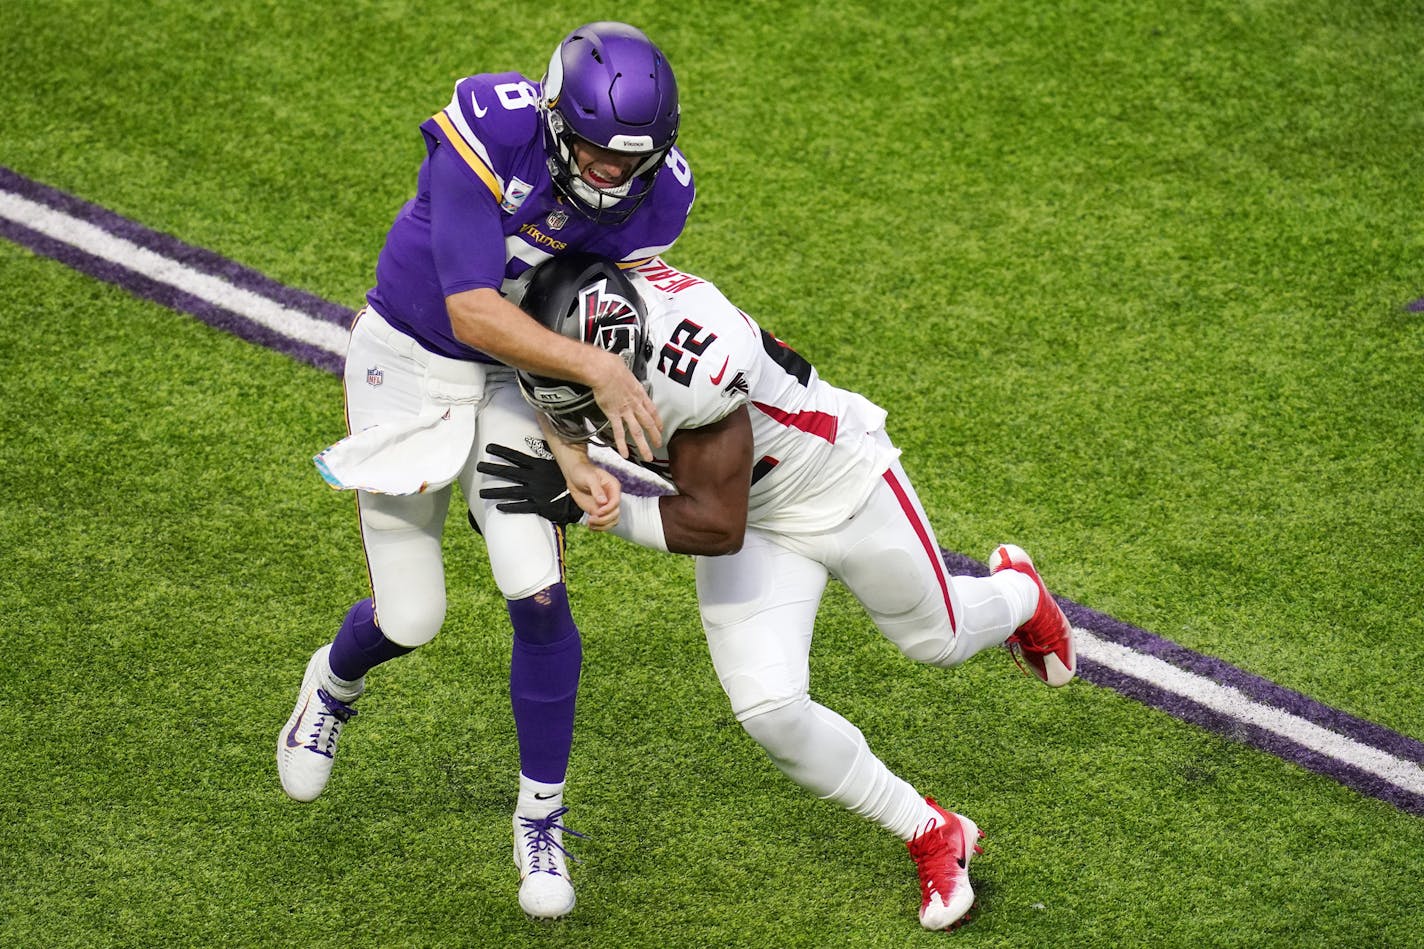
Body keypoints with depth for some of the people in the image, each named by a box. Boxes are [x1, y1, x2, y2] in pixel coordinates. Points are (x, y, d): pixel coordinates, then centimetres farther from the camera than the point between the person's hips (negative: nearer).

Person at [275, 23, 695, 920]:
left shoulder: (656, 192, -16)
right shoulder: (484, 138, -32)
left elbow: (584, 328, -8)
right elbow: (472, 313, -34)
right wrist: (599, 369, -43)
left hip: (516, 379, 3)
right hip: (409, 364, -3)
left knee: (540, 597, -10)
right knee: (410, 619, 3)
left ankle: (543, 820, 11)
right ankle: (335, 682, 43)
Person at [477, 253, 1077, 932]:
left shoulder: (694, 362, -43)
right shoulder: (575, 320, -25)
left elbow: (717, 526, -33)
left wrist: (576, 503, -34)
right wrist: (575, 462, -24)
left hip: (843, 486, -5)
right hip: (755, 523, 5)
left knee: (939, 641, 20)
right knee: (769, 711, -10)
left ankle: (1014, 592, 57)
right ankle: (932, 835, 10)